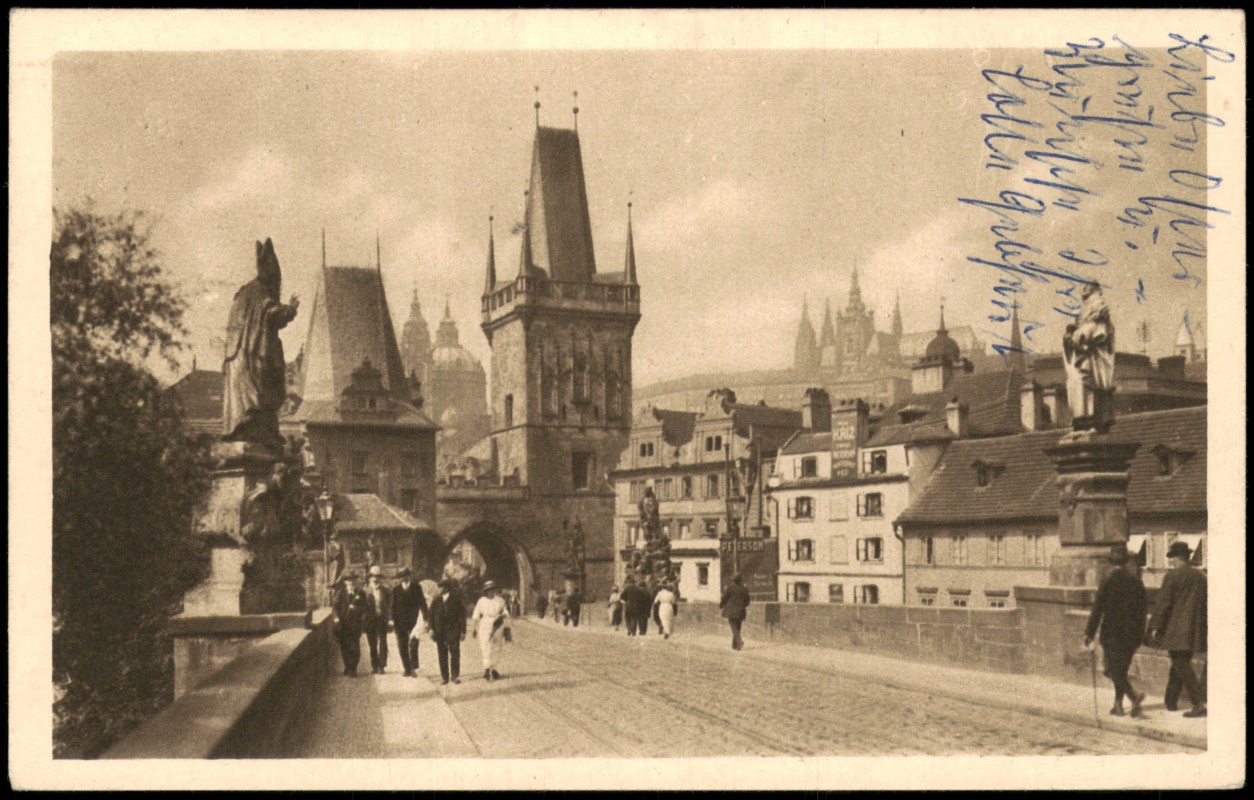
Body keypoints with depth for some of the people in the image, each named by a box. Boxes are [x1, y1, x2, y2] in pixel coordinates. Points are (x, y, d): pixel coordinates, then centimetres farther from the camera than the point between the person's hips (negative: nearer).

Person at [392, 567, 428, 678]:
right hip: (400, 622, 2)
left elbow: (422, 603, 1)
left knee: (413, 645, -12)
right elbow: (393, 605, 5)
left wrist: (425, 618, -8)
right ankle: (407, 669, 10)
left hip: (413, 621, -2)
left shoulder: (417, 588, 4)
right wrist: (392, 619, -8)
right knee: (402, 647, 3)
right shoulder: (396, 590, 8)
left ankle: (414, 668, -7)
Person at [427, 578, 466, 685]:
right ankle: (444, 677, 9)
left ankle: (455, 675, 3)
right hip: (439, 631, 3)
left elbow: (462, 615, 0)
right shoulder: (436, 600, 8)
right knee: (442, 654, 4)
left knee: (455, 653, -5)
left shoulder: (456, 598, 0)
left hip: (453, 630, -3)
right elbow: (430, 614, 7)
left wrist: (463, 631, -4)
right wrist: (431, 628, -5)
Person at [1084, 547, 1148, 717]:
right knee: (1121, 670, 16)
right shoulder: (1137, 583, 1)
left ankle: (1134, 696, -20)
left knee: (1115, 671, 1)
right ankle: (1118, 704, 18)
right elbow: (1142, 610, 5)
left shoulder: (1108, 583, -11)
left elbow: (1097, 609, -10)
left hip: (1112, 633, -4)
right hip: (1131, 633, 4)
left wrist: (1089, 633, -4)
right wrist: (1139, 635, 13)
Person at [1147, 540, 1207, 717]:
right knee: (1181, 664, 17)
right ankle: (1171, 701, 26)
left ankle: (1199, 704, -14)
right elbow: (1205, 605, 14)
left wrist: (1155, 628, -6)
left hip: (1176, 630, -7)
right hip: (1195, 632, 7)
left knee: (1182, 666, -5)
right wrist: (1203, 627, 21)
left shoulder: (1172, 576, -10)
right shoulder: (1201, 577, 8)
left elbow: (1163, 603, -11)